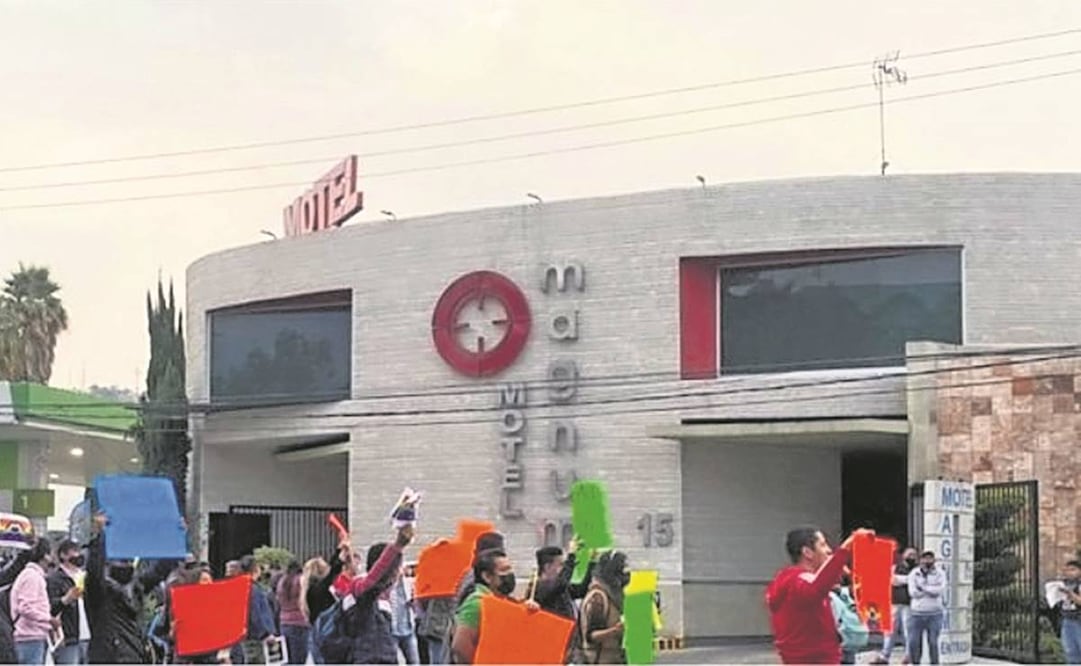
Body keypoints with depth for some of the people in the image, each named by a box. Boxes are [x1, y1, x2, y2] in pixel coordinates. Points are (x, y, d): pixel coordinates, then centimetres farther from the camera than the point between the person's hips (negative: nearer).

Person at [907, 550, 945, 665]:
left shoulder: (939, 573, 2)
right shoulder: (914, 574, 3)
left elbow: (940, 590, -14)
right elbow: (913, 592, -10)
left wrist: (923, 588, -13)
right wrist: (932, 590, -13)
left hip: (934, 614, -1)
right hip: (917, 613, 1)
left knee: (933, 642, -5)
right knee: (913, 643, -1)